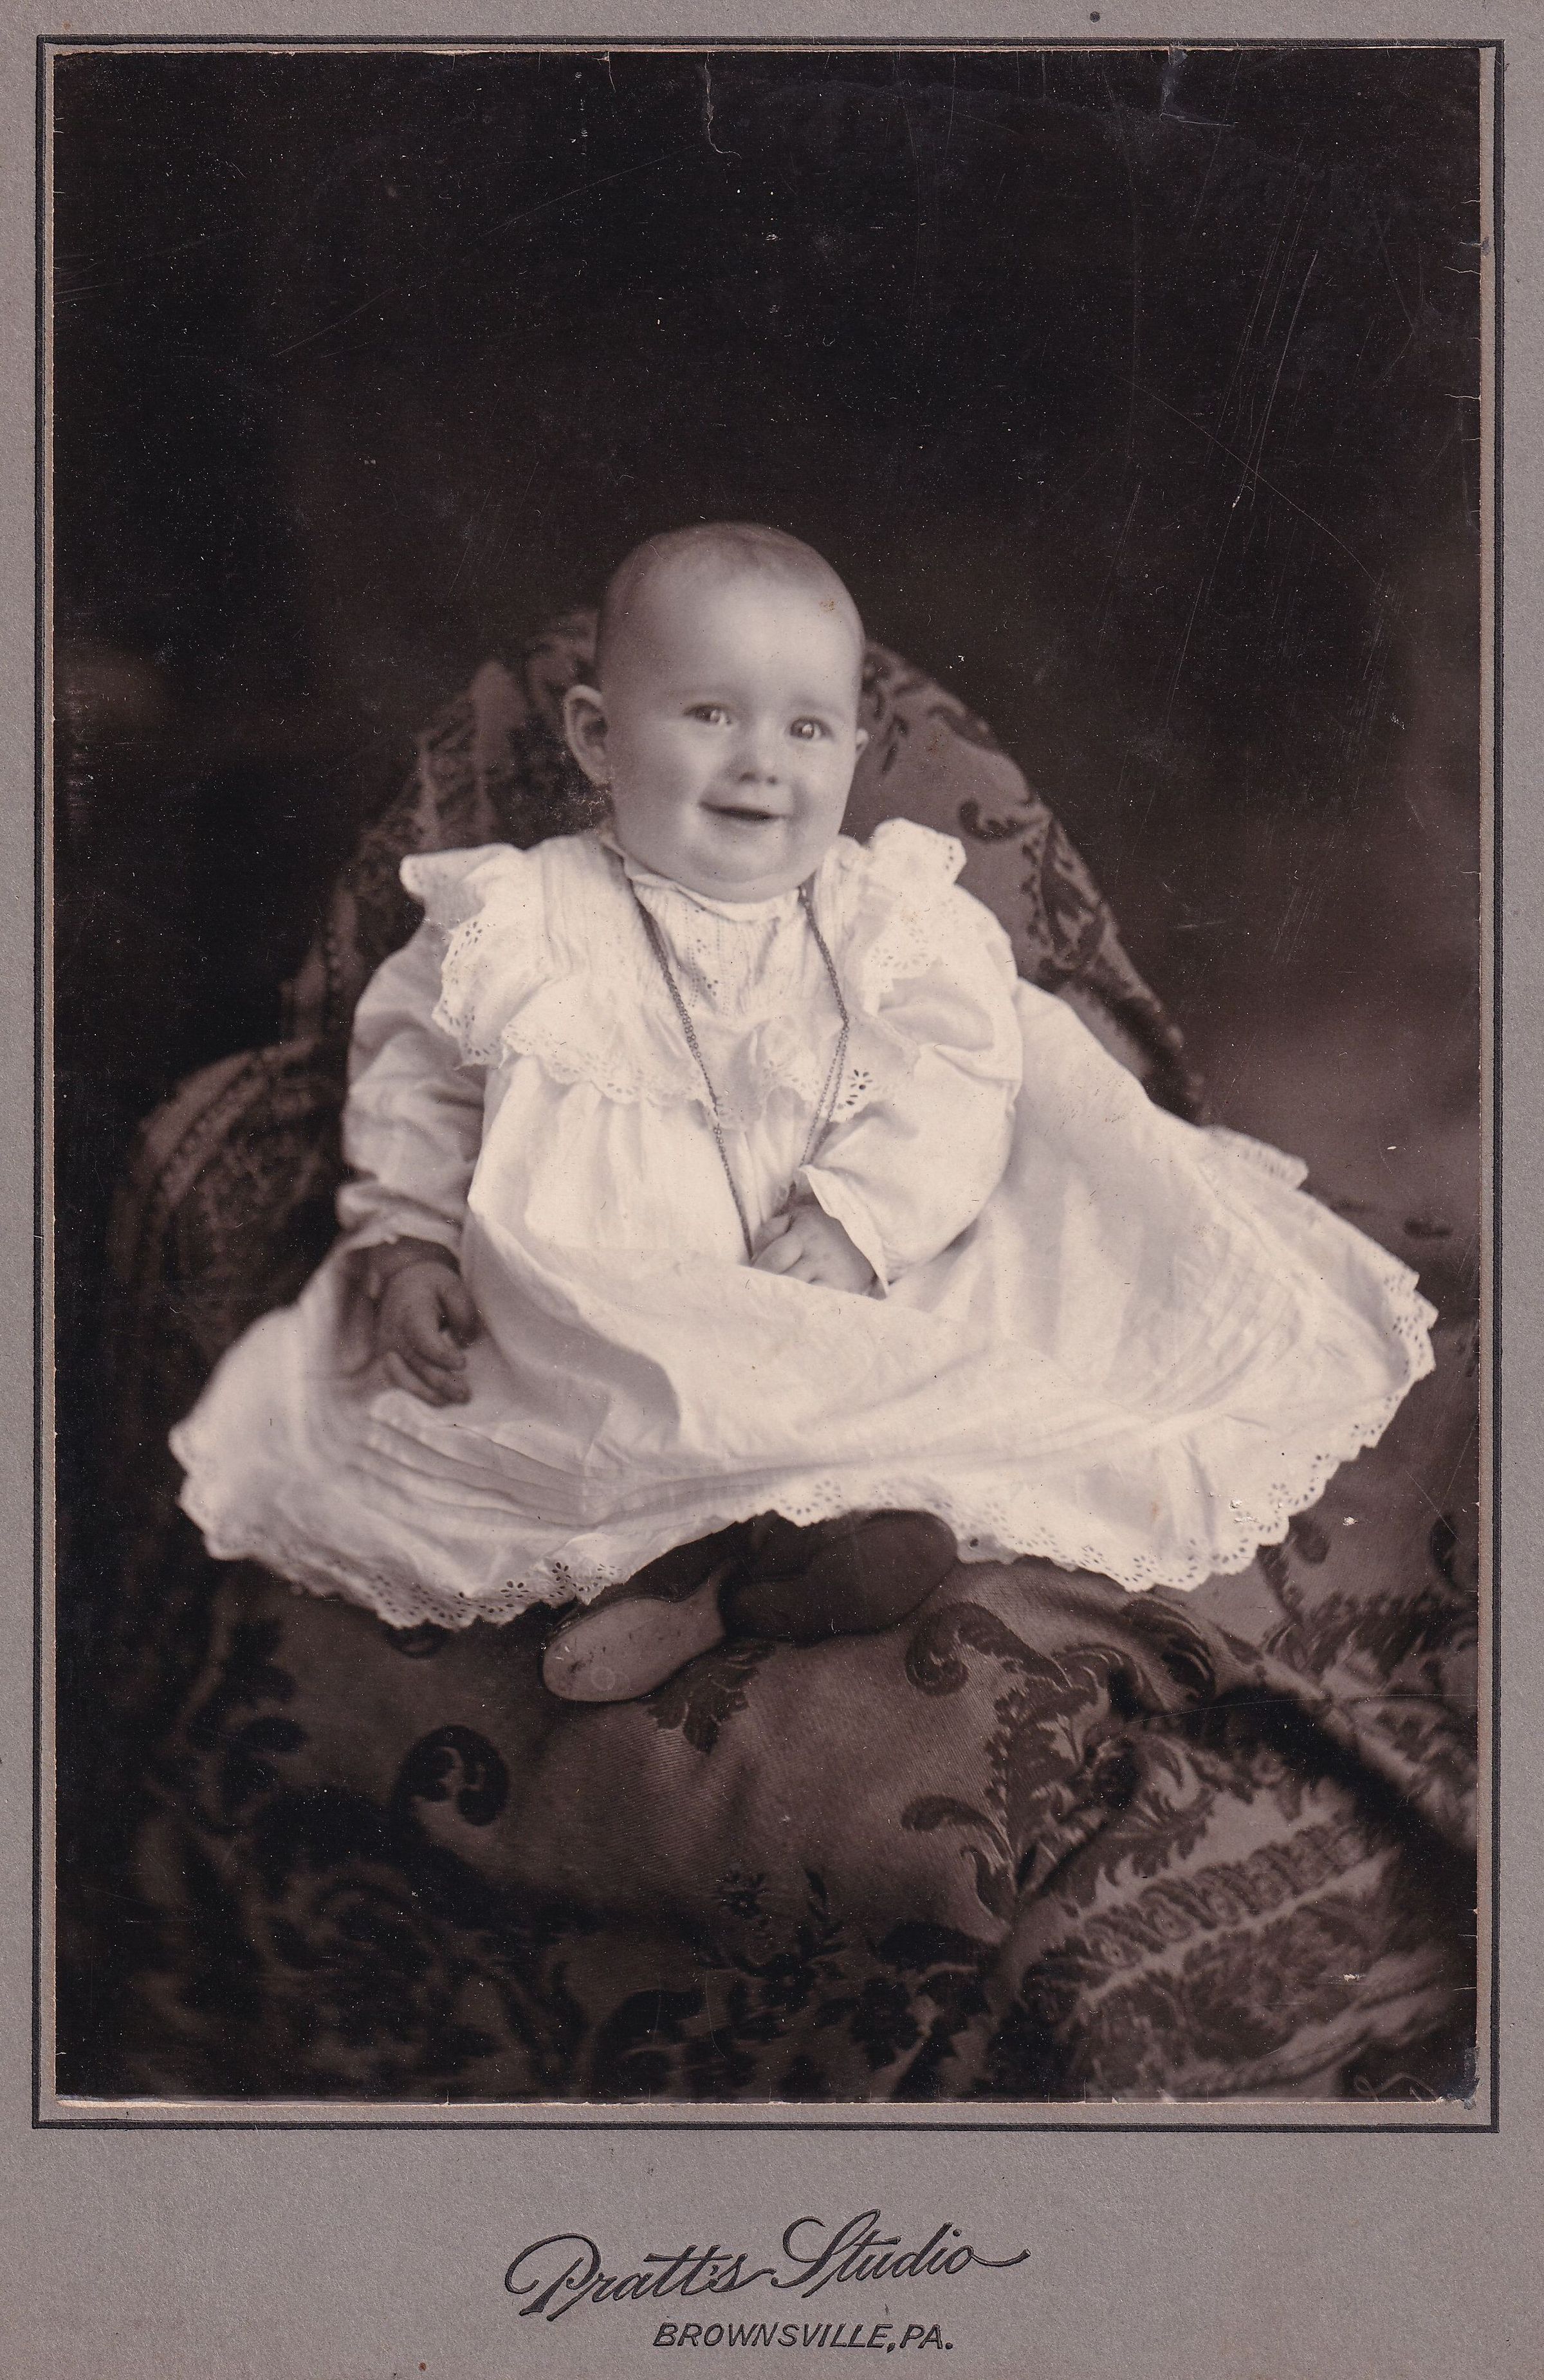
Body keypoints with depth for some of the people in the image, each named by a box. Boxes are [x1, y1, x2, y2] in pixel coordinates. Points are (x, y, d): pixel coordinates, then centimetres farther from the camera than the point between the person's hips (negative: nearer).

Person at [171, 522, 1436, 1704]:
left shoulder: (897, 919, 5)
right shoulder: (526, 924, 3)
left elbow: (955, 1086, -3)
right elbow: (420, 1076, 11)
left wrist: (852, 1224, -19)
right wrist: (405, 1242, -1)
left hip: (843, 1329, 0)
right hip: (594, 1345, 1)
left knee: (899, 1549, -26)